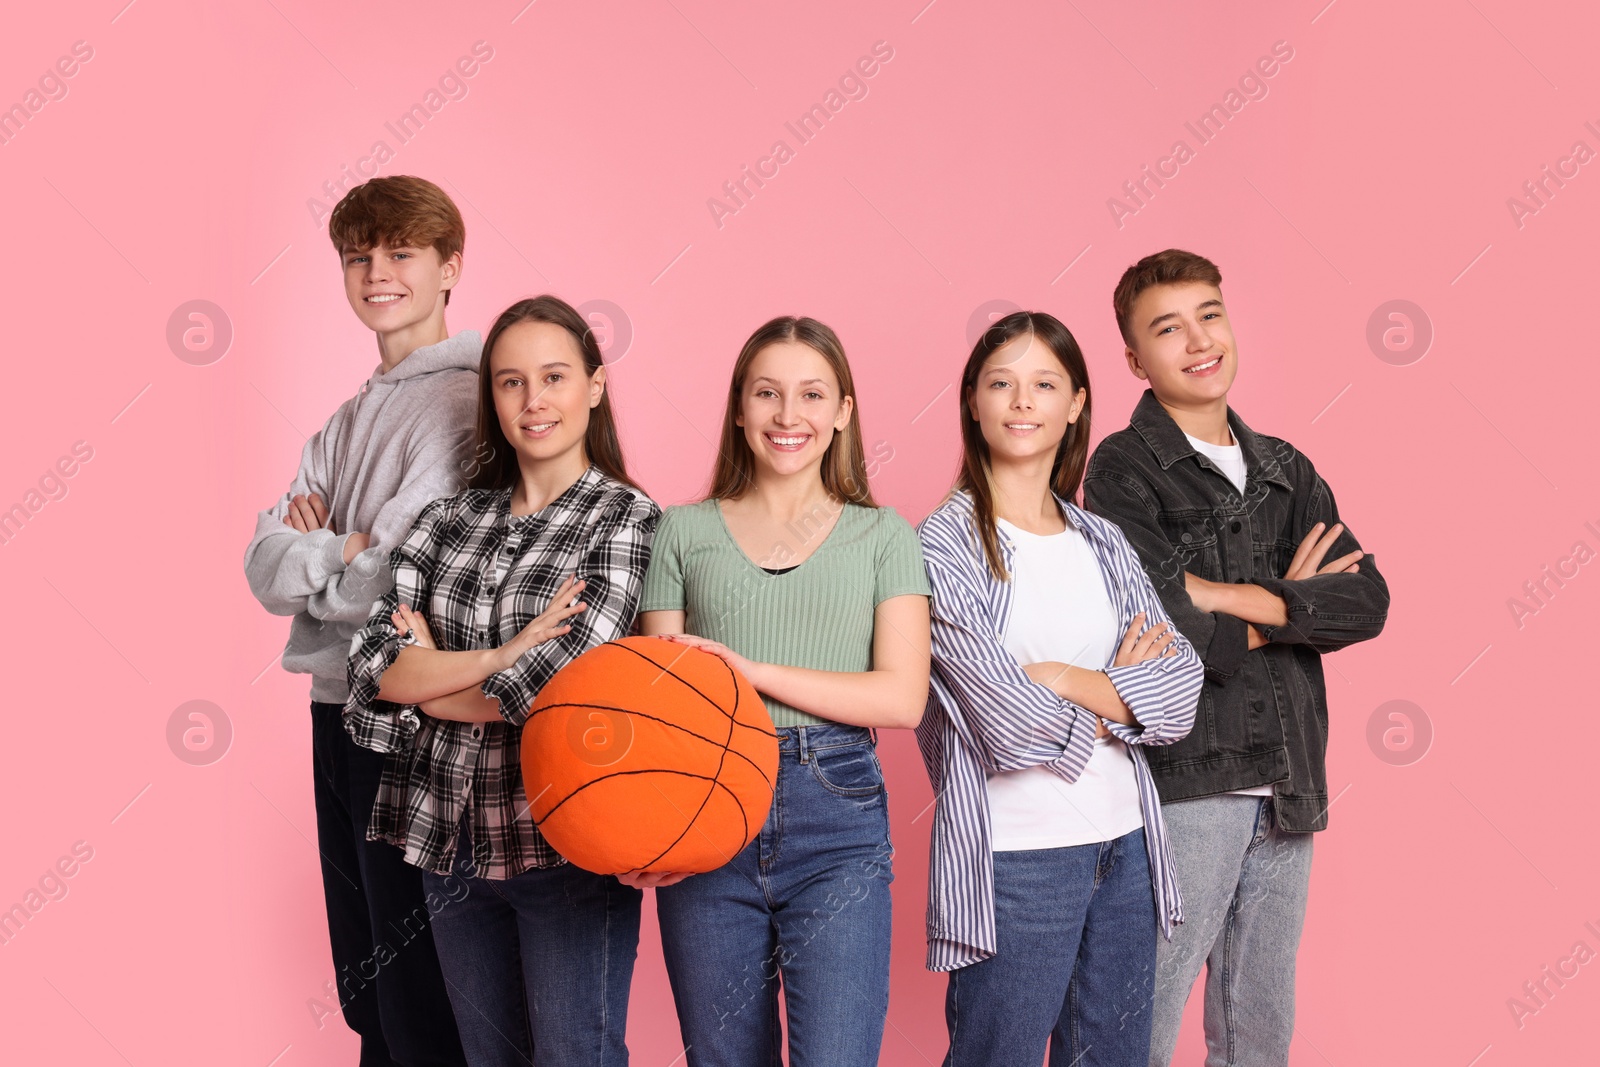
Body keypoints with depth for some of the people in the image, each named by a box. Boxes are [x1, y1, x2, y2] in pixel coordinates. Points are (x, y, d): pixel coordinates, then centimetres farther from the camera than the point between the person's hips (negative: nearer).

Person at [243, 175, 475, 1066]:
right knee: (362, 988, 19)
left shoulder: (462, 401, -12)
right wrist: (343, 549, -13)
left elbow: (390, 584, -19)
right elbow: (265, 565, 6)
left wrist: (312, 554, -2)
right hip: (338, 708, 8)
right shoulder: (353, 416, 14)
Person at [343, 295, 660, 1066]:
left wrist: (429, 672, -6)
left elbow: (559, 691, -17)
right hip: (452, 841, 5)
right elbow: (374, 664, -4)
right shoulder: (449, 519, 7)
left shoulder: (628, 519, -6)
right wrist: (504, 654, -15)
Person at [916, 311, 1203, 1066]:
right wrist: (1122, 698, -1)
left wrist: (1068, 680, -12)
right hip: (1013, 858, -6)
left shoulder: (1103, 544, 11)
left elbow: (1182, 689, 1)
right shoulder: (943, 545, -7)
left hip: (1124, 843, 6)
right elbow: (1011, 722, -16)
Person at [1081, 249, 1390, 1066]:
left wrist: (1240, 597, -14)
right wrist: (1294, 604, -5)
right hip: (1184, 783, -6)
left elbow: (1367, 601, -1)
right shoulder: (1123, 469, -6)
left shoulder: (1286, 471, 13)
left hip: (1287, 786, 6)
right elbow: (1166, 632, -18)